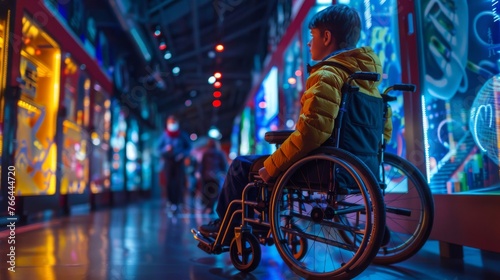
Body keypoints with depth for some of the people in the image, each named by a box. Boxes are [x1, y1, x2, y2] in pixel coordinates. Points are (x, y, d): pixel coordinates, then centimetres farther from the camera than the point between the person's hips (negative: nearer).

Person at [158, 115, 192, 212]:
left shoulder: (182, 135, -1)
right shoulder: (164, 135, 1)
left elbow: (189, 147, 7)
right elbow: (159, 148, 6)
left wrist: (183, 154, -9)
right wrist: (166, 149, -14)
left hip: (179, 160, -1)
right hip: (168, 161, 1)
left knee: (179, 182, -8)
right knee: (169, 181, -4)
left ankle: (178, 202, -1)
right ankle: (172, 201, 5)